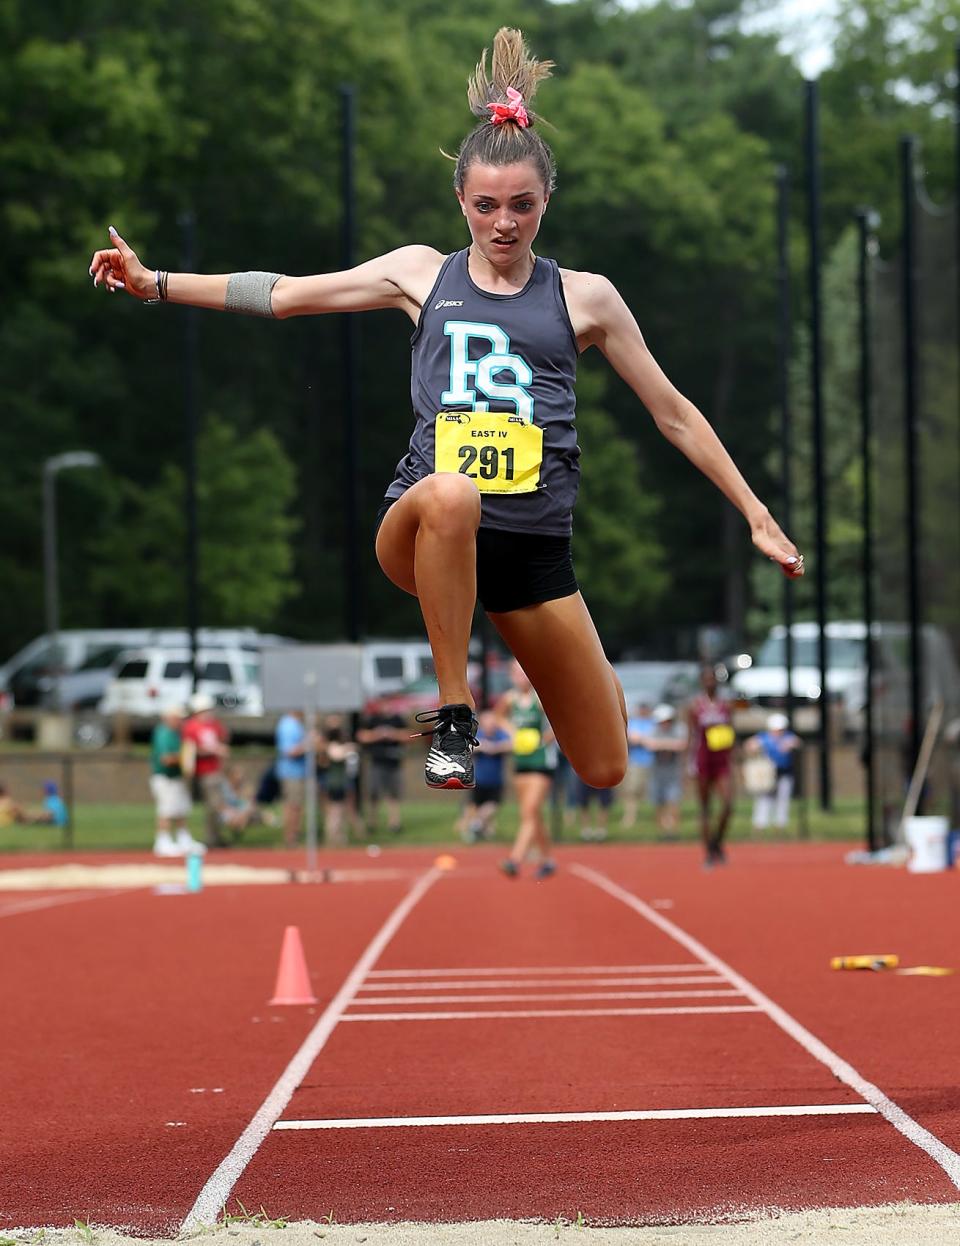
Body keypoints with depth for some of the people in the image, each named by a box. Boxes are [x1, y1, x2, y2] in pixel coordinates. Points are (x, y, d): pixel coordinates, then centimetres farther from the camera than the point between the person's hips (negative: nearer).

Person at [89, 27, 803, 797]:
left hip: (534, 546, 2)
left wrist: (757, 517, 11)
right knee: (450, 492, -42)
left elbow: (673, 415, 13)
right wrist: (156, 284, 2)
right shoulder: (422, 274, 9)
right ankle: (452, 718, -27)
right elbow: (281, 295, 10)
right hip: (423, 527, -2)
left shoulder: (585, 297, 8)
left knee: (606, 772, 3)